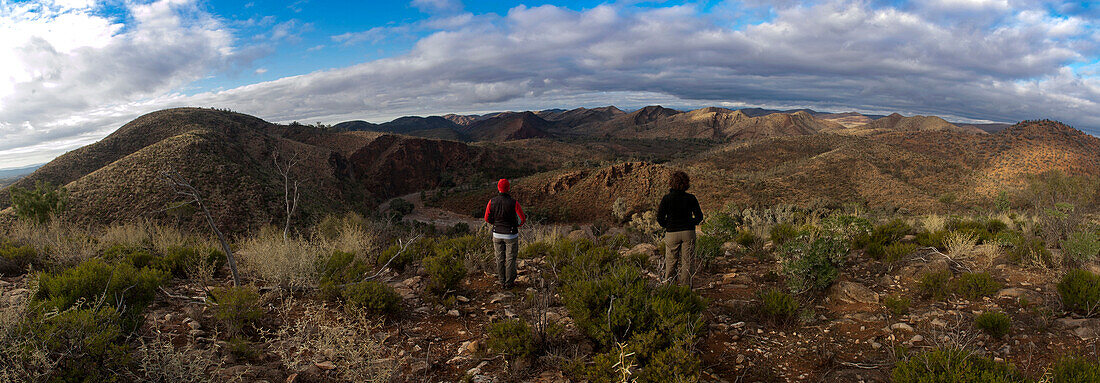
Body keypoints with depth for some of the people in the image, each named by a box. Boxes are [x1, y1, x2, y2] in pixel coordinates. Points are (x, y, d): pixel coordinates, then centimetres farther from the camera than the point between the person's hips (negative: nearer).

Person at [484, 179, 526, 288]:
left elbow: (487, 218, 1)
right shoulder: (514, 203, -18)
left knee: (500, 258, 13)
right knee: (510, 259, 8)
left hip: (497, 234, 3)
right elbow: (522, 219, -12)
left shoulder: (492, 202, -8)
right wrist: (516, 225, 9)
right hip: (511, 235, -3)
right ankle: (509, 282, 15)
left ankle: (502, 282, 21)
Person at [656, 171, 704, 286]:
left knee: (671, 262, 8)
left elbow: (660, 218, -5)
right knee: (686, 262, 7)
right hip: (688, 233, 1)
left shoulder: (667, 198, -7)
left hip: (672, 233, -1)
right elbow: (699, 217, 2)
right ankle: (685, 287, 10)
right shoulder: (691, 198, -3)